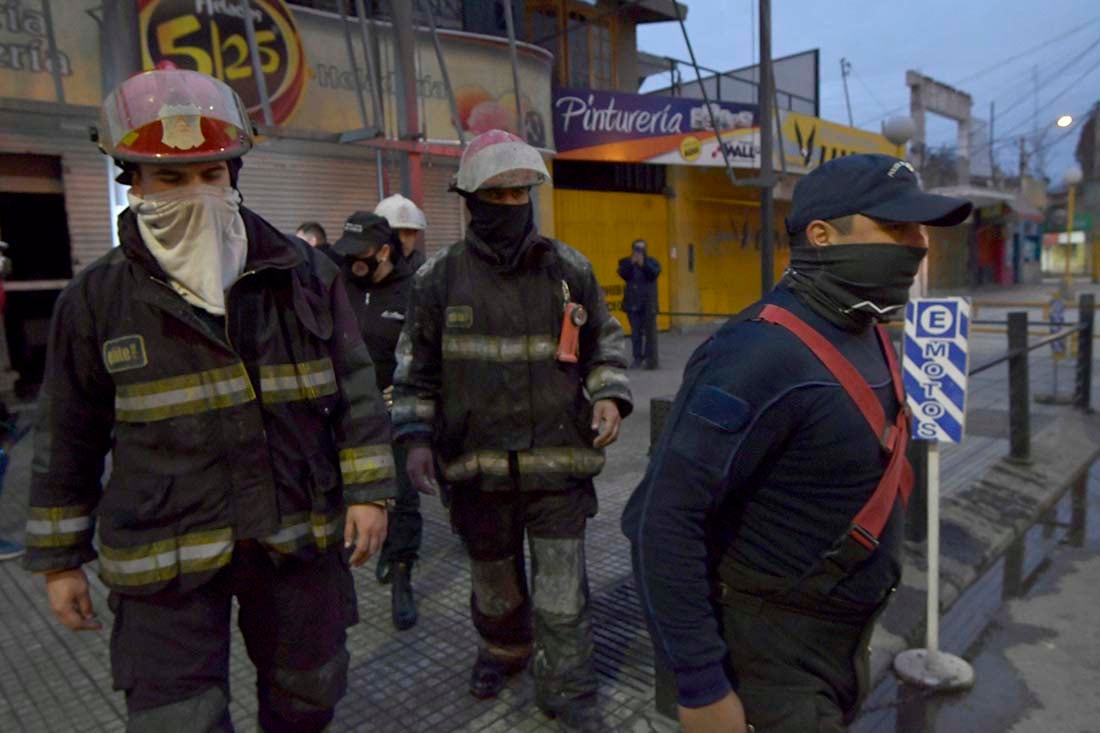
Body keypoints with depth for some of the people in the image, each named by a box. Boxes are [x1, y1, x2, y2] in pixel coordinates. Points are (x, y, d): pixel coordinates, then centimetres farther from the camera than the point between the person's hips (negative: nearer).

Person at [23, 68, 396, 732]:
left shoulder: (305, 275, -3)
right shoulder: (96, 298, -3)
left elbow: (356, 391, 1)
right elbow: (70, 439, 5)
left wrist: (368, 491, -4)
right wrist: (60, 557, 8)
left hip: (301, 536, 2)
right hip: (165, 557, -1)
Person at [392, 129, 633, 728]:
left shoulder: (569, 269, 0)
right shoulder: (440, 278, -1)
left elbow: (604, 342, 11)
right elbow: (416, 368, 5)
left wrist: (609, 396, -5)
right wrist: (416, 437, -4)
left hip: (559, 460, -1)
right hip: (478, 464, 1)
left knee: (563, 594, 4)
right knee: (495, 582, 21)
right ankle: (502, 650, 50)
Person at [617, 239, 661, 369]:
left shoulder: (651, 262, 5)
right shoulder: (626, 262, 8)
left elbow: (655, 273, -13)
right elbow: (623, 274, -9)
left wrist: (643, 264, -21)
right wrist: (631, 263, -18)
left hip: (648, 303, -1)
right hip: (633, 302, 1)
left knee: (650, 331, -3)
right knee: (636, 332, 4)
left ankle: (651, 359, 0)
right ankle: (638, 358, 11)